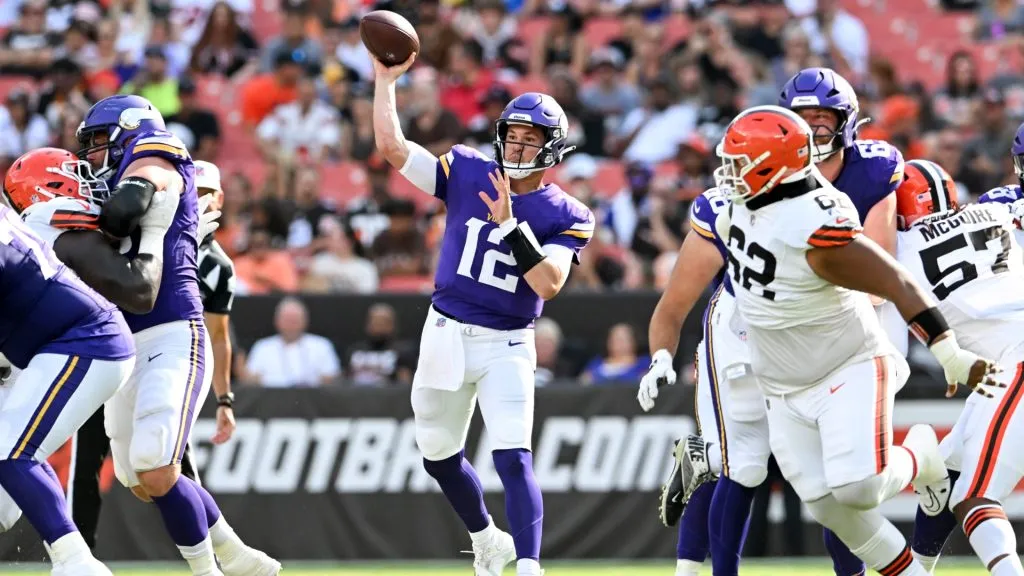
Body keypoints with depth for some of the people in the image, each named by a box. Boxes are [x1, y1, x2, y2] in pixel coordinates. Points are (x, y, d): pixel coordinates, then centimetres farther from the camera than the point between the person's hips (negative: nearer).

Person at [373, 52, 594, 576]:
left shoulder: (565, 217, -7)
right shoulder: (467, 173, -1)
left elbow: (548, 284, -22)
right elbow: (391, 146, -5)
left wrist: (510, 225, -28)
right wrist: (386, 80, -7)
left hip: (506, 347, -4)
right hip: (446, 335, 4)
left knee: (513, 459, -18)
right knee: (439, 456, 16)